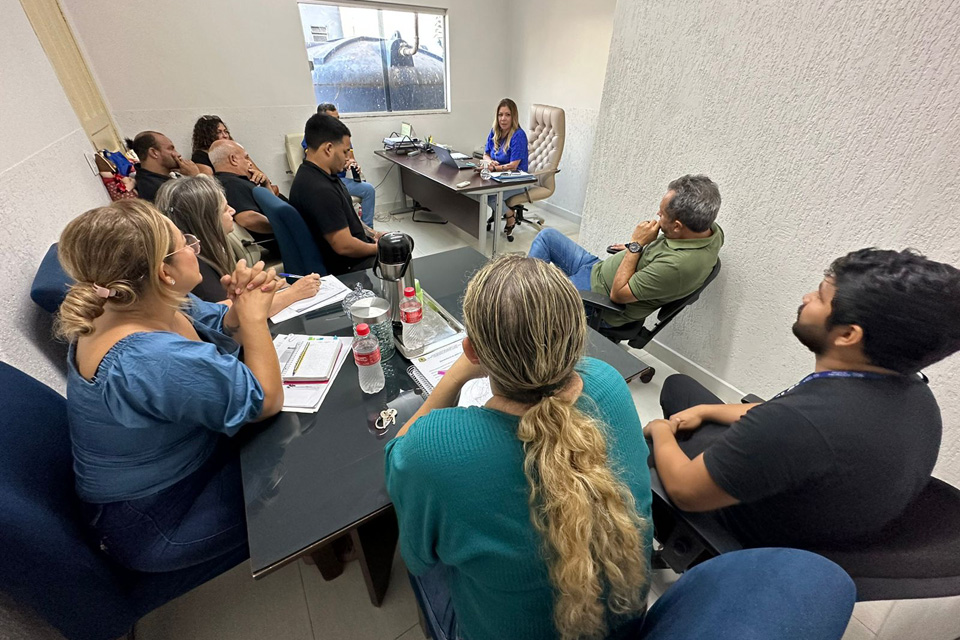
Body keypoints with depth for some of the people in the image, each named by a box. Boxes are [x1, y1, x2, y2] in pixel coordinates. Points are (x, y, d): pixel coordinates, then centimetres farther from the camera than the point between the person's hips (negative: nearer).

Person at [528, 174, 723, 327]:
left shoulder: (678, 266, -36)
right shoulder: (710, 228, -10)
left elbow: (618, 294, -25)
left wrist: (635, 245, -23)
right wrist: (637, 248, 4)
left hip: (598, 296, -9)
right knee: (547, 236, 8)